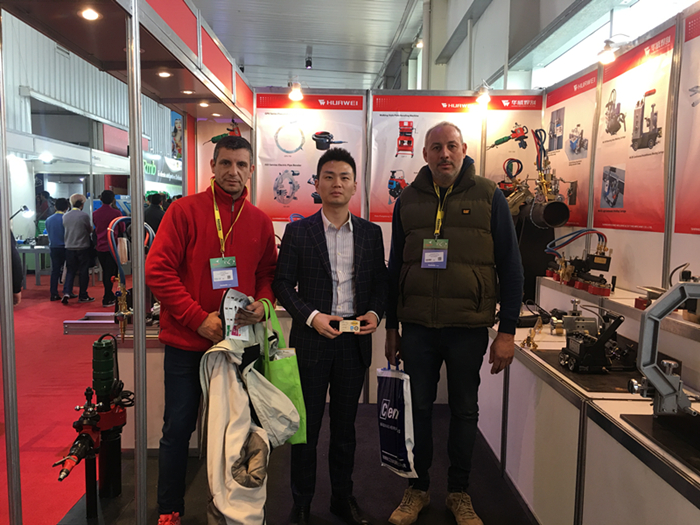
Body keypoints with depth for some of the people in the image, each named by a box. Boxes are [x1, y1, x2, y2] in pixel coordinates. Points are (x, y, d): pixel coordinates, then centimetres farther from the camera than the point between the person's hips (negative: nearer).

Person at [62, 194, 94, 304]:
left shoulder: (65, 216, 3)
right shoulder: (84, 216, -11)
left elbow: (65, 230, 12)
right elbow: (89, 230, -1)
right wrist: (90, 229, 20)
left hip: (69, 248, 4)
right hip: (83, 247, -4)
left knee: (70, 271, 11)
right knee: (83, 272, 5)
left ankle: (66, 292, -5)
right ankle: (83, 296, 12)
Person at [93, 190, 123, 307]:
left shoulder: (95, 213, 1)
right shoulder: (116, 213, -12)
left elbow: (95, 228, 14)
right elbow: (122, 229, -1)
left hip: (100, 247, 5)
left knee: (105, 272, 16)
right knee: (110, 272, 1)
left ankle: (110, 296, 26)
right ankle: (107, 299, 1)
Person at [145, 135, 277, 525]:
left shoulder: (260, 222, 5)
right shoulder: (185, 210, -5)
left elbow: (268, 273, 15)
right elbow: (158, 270, -10)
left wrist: (262, 304, -7)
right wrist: (199, 318, -16)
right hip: (186, 341, -3)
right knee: (179, 427, 7)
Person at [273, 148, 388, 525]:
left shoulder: (370, 233, 6)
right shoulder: (298, 231, -1)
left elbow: (380, 281, 10)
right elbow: (282, 283, -3)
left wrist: (375, 313, -7)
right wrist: (311, 316, -16)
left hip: (355, 340, 2)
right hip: (312, 339, -2)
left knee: (345, 424, 15)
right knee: (306, 424, 9)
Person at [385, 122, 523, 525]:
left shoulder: (489, 197, -1)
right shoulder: (408, 200, 6)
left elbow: (510, 266, -2)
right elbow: (395, 266, 10)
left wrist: (507, 331, -6)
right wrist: (392, 326, 9)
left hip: (469, 327, -1)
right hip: (417, 326, 2)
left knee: (465, 410, 12)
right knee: (419, 407, 11)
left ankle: (460, 492, 31)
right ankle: (418, 488, 30)